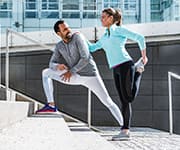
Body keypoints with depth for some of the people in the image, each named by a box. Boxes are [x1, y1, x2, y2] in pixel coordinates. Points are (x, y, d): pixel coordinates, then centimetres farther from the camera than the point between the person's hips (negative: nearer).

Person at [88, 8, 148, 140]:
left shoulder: (119, 29, 0)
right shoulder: (105, 36, 23)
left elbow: (140, 38, -5)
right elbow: (92, 48, 31)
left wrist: (144, 56, -2)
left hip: (125, 65, -7)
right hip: (116, 70, 7)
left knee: (129, 98, -11)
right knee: (124, 100, 2)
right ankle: (125, 130, 1)